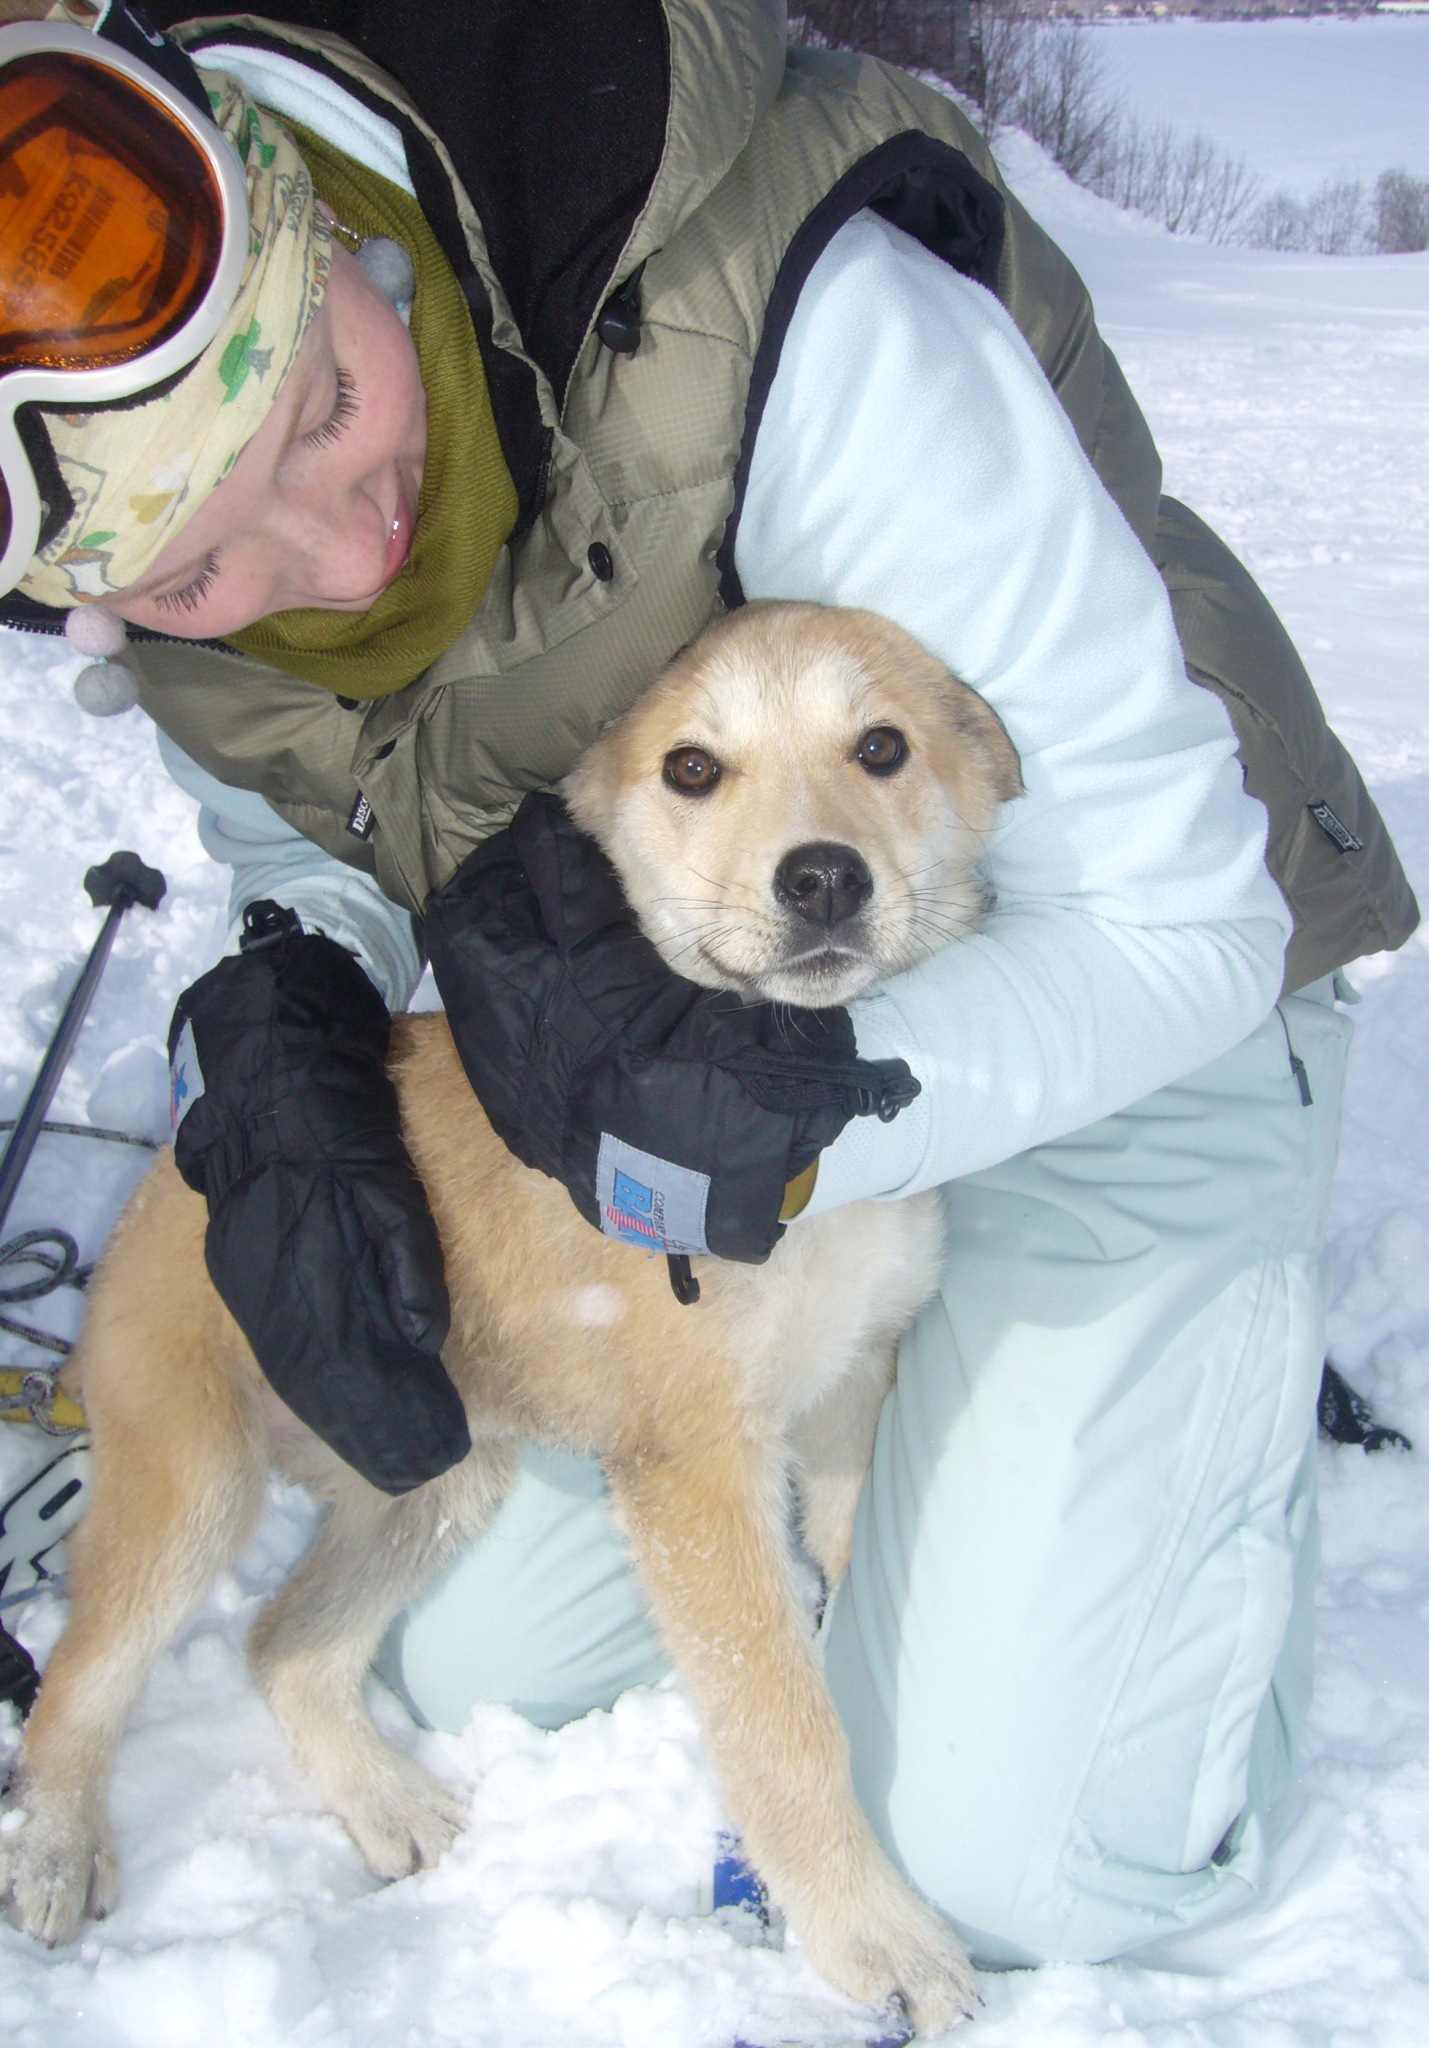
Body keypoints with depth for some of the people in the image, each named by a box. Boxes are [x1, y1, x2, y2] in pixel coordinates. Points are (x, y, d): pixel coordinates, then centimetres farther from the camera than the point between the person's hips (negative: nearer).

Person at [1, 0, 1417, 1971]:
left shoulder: (792, 330, -37)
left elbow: (1172, 921, -29)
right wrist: (282, 1019, -22)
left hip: (1129, 994, -5)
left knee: (1032, 1858, -5)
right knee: (471, 1665, 14)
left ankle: (1223, 1366, 21)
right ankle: (871, 1350, 31)